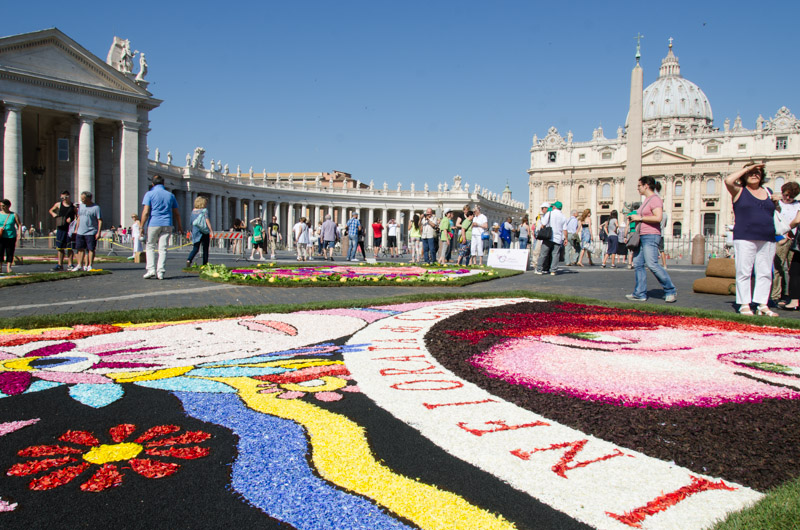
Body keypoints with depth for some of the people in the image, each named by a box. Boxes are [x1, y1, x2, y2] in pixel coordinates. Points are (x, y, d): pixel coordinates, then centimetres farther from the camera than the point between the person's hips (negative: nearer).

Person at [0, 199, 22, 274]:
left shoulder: (14, 215, 3)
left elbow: (19, 225, 5)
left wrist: (19, 234, -7)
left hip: (11, 237, -1)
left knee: (10, 253, 0)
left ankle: (8, 267, 4)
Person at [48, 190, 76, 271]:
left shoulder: (73, 206, 3)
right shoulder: (58, 204, 9)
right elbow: (51, 210, 25)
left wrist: (72, 220, -13)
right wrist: (53, 214, 3)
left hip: (70, 229, -2)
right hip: (60, 228, 2)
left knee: (69, 248, 0)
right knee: (60, 248, 5)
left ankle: (70, 264, 6)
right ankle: (60, 265, 10)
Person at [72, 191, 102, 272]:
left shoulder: (96, 208, -8)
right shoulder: (81, 206, 11)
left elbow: (100, 220, -9)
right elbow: (79, 218, 21)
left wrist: (98, 232, -15)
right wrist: (76, 229, 18)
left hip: (91, 233, -6)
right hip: (80, 232, 6)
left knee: (91, 249, -1)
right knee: (80, 249, 10)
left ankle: (89, 266, 5)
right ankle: (79, 265, 19)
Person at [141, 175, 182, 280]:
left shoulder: (149, 194, 0)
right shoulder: (170, 195, 12)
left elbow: (145, 212, -10)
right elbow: (176, 213, 16)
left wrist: (141, 226, -8)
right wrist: (179, 226, 26)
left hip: (153, 224, -3)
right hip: (167, 224, 3)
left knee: (150, 246, 10)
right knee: (163, 248, 3)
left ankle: (151, 269, -3)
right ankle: (160, 272, -2)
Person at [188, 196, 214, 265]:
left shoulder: (193, 211, 10)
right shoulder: (204, 210, -5)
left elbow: (190, 223, 14)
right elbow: (207, 220, -14)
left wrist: (192, 232, 24)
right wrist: (211, 231, -16)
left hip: (195, 232, 4)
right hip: (204, 232, -4)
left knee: (195, 249, 4)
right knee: (205, 249, 7)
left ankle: (189, 260, -20)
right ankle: (205, 264, 8)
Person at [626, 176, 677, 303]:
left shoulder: (655, 199, -10)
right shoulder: (647, 200, 21)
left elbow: (658, 217, -23)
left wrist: (640, 218, -15)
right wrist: (635, 218, 15)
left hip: (651, 236, -10)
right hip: (642, 236, 10)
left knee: (652, 264, -16)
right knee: (638, 264, 4)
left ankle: (670, 291, -6)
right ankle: (640, 294, 4)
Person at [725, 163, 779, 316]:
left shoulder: (768, 192, 19)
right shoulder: (740, 191, 5)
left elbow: (774, 213, 28)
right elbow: (728, 180, -16)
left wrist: (776, 202, 7)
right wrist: (747, 168, -6)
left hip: (767, 240, 5)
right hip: (745, 239, -5)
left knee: (765, 273, 3)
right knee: (744, 272, -5)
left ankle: (762, 305, 7)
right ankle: (744, 305, -1)